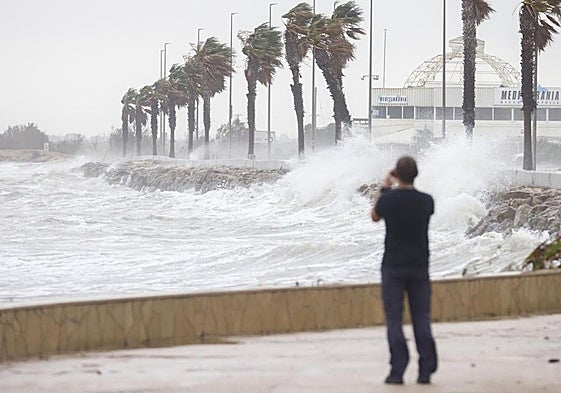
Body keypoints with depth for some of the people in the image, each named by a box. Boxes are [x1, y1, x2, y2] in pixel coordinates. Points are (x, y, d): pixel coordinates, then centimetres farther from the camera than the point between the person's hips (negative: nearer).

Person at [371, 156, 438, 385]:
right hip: (419, 267, 2)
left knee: (394, 319, 1)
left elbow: (374, 217, 10)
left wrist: (384, 189, 17)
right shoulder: (426, 201, -5)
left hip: (393, 267, -2)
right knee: (422, 319, 6)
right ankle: (426, 370, 3)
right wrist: (405, 186, 19)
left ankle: (397, 371, -4)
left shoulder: (388, 199, -10)